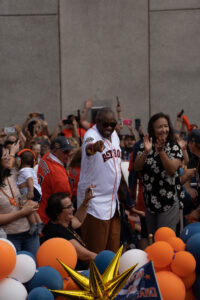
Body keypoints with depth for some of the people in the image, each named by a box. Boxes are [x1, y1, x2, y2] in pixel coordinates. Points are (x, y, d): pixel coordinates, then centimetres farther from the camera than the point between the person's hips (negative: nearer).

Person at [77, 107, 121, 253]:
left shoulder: (114, 134, 9)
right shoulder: (91, 135, -15)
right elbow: (88, 147, -41)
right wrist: (95, 147, -65)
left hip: (113, 200, 8)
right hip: (95, 201, -8)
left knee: (113, 248, 13)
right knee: (95, 251, -5)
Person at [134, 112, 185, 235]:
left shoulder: (174, 147, -5)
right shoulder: (144, 146, 5)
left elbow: (172, 170, -17)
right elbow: (137, 168, -5)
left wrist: (161, 151, -28)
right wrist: (146, 152, -20)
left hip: (169, 202, -4)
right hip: (150, 200, 4)